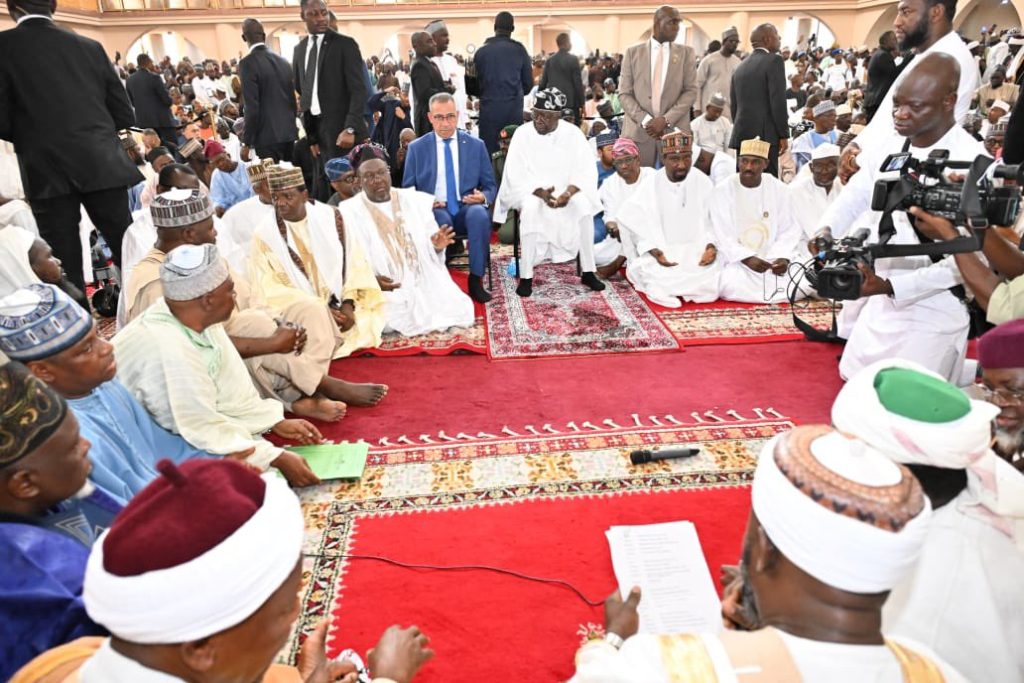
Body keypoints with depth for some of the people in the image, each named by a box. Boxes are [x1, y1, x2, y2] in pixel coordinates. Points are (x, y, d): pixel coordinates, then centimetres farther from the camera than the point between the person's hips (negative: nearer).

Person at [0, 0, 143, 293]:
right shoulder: (90, 46, 9)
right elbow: (124, 115, 8)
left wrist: (30, 135, 17)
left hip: (48, 172, -2)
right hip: (102, 165, 3)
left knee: (64, 264, 4)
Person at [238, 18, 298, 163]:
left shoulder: (247, 63, -9)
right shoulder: (283, 60, 9)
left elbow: (252, 107, -14)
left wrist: (246, 142, -8)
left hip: (267, 136, -6)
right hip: (289, 133, 6)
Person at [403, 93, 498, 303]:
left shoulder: (476, 145, 9)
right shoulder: (416, 148, 8)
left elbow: (490, 186, 13)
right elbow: (408, 189, 10)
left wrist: (483, 197, -12)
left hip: (467, 209, 1)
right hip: (433, 211, -1)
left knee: (479, 214, -34)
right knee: (442, 220, -37)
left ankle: (476, 280, -25)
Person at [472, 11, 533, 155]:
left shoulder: (481, 51, 3)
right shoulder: (519, 49, 1)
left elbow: (475, 81, 7)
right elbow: (528, 82, 4)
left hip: (489, 108, 1)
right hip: (513, 108, 0)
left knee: (489, 151, 3)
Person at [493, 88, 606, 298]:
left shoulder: (573, 133, -2)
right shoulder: (522, 133, -6)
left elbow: (586, 171, -8)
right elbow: (516, 175, -10)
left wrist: (568, 192, -27)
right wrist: (540, 192, -27)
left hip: (566, 192, 1)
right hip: (530, 192, -1)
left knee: (583, 205, -30)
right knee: (531, 208, -36)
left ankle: (588, 272, -20)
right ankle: (526, 276, -28)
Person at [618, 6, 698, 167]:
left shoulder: (686, 53, 10)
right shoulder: (633, 52, 8)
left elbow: (691, 91, 3)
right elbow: (624, 93, 3)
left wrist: (666, 120, -11)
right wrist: (645, 120, -11)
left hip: (675, 131, 1)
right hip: (638, 130, 0)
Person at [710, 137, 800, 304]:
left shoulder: (778, 188, 2)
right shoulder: (723, 190, -6)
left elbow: (788, 230, 2)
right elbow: (723, 235, -10)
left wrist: (783, 257, -17)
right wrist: (747, 258, -22)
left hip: (772, 257, 2)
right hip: (736, 259, -2)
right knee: (734, 288, -30)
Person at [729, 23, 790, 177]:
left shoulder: (741, 66, 15)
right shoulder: (773, 60, -5)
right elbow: (778, 100, -11)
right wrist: (784, 134, -7)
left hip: (741, 135, 7)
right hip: (765, 134, -7)